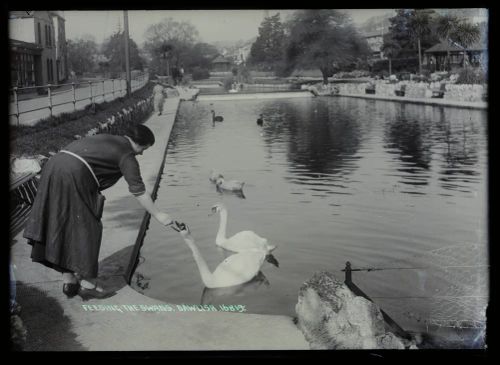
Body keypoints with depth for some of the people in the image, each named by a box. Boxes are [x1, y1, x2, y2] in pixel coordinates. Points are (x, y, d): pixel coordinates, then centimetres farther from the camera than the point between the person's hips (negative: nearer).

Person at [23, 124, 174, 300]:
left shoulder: (105, 139, 27)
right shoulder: (127, 154, 2)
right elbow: (138, 191, -2)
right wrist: (158, 215, 6)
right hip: (74, 176, -9)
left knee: (62, 229, 13)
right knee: (86, 229, 3)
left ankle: (68, 281, 20)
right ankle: (88, 285, 8)